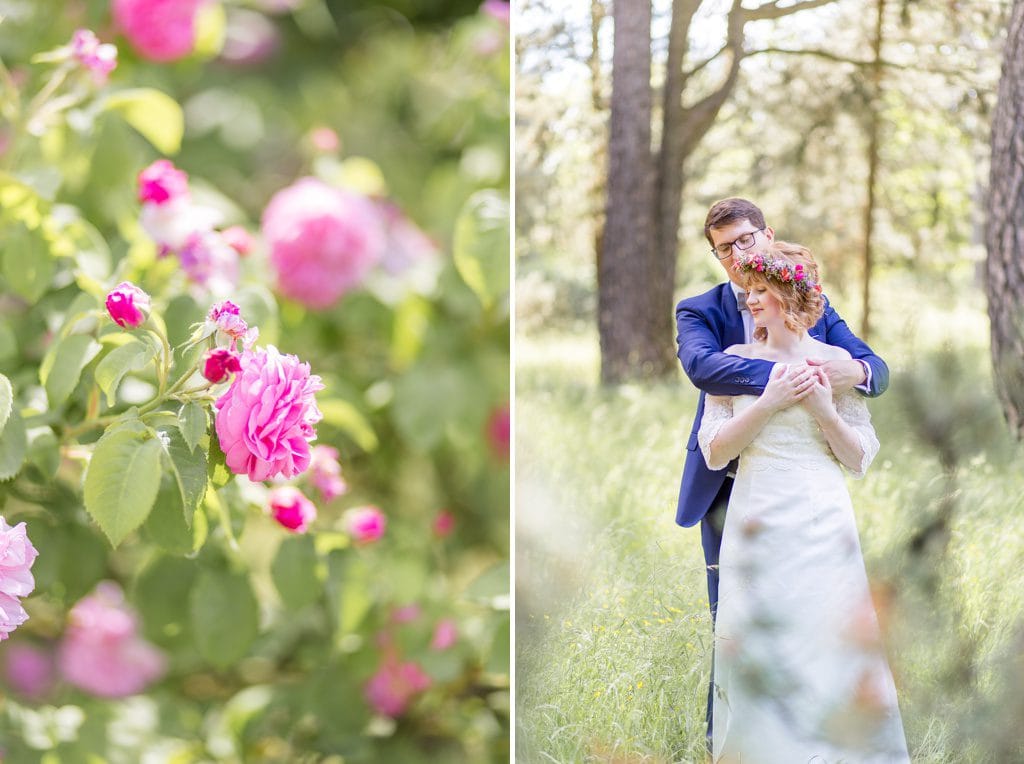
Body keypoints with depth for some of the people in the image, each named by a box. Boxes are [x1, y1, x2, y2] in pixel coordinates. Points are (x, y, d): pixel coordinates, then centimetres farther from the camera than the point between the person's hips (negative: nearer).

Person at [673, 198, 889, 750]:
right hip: (730, 490, -2)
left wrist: (855, 371, -27)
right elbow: (702, 366, -25)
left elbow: (877, 368, -1)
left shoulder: (815, 306, 5)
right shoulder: (699, 312, -3)